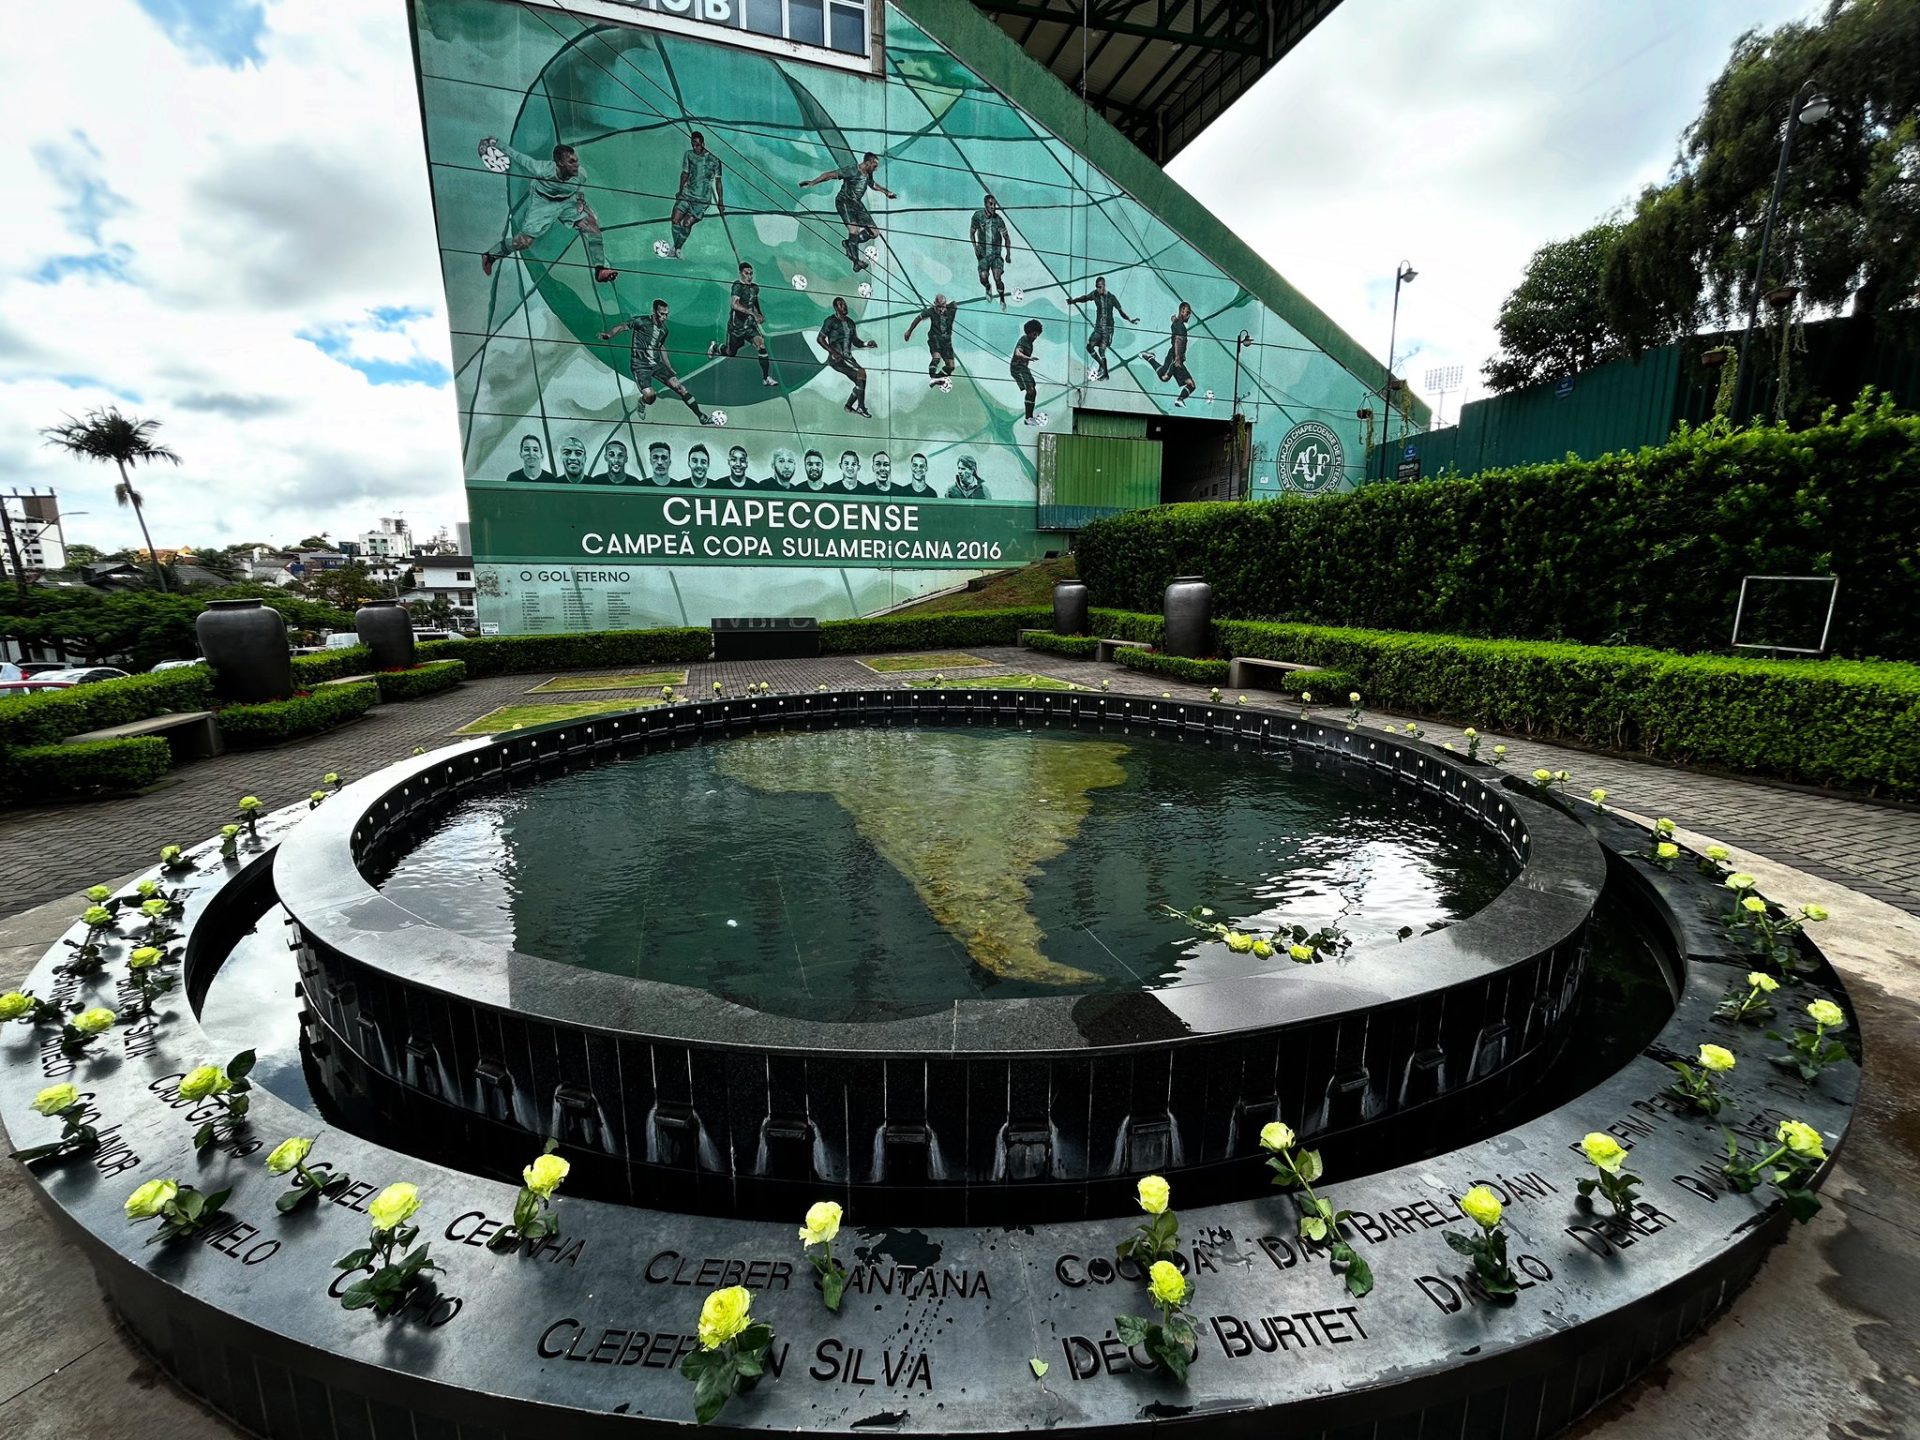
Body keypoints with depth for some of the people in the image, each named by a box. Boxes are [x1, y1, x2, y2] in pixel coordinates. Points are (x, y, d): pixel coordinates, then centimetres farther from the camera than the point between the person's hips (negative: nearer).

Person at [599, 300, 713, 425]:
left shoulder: (664, 329, 10)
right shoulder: (641, 321, -9)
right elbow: (623, 326, -13)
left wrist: (669, 368, 24)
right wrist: (609, 334, -31)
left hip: (656, 364, 5)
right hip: (640, 365, -5)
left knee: (679, 386, -11)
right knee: (649, 396, -25)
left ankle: (701, 416, -6)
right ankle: (642, 403, 15)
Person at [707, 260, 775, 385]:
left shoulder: (755, 288, 5)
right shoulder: (738, 286, -17)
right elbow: (734, 304, -33)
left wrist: (760, 315, 15)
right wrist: (753, 313, -39)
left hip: (750, 324, 5)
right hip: (736, 325, -5)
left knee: (761, 343, -20)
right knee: (731, 353, 11)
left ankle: (766, 378, -19)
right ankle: (714, 346, 47)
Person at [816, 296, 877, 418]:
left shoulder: (850, 322, 14)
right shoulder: (831, 321, -7)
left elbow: (856, 342, 17)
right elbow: (819, 339, -11)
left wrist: (867, 344, -3)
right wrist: (833, 351, -22)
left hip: (848, 357, 8)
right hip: (836, 359, -8)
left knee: (860, 383, 4)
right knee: (861, 373, -24)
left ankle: (848, 406, 26)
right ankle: (861, 407, -20)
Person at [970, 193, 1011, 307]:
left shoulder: (998, 219, -6)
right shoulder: (978, 215, -5)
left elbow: (1006, 237, 2)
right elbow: (972, 232, 8)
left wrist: (1008, 253, -6)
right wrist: (975, 246, -5)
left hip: (996, 252, -1)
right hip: (983, 253, 1)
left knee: (997, 278, -17)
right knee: (983, 278, -11)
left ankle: (1002, 300, 9)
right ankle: (988, 288, 29)